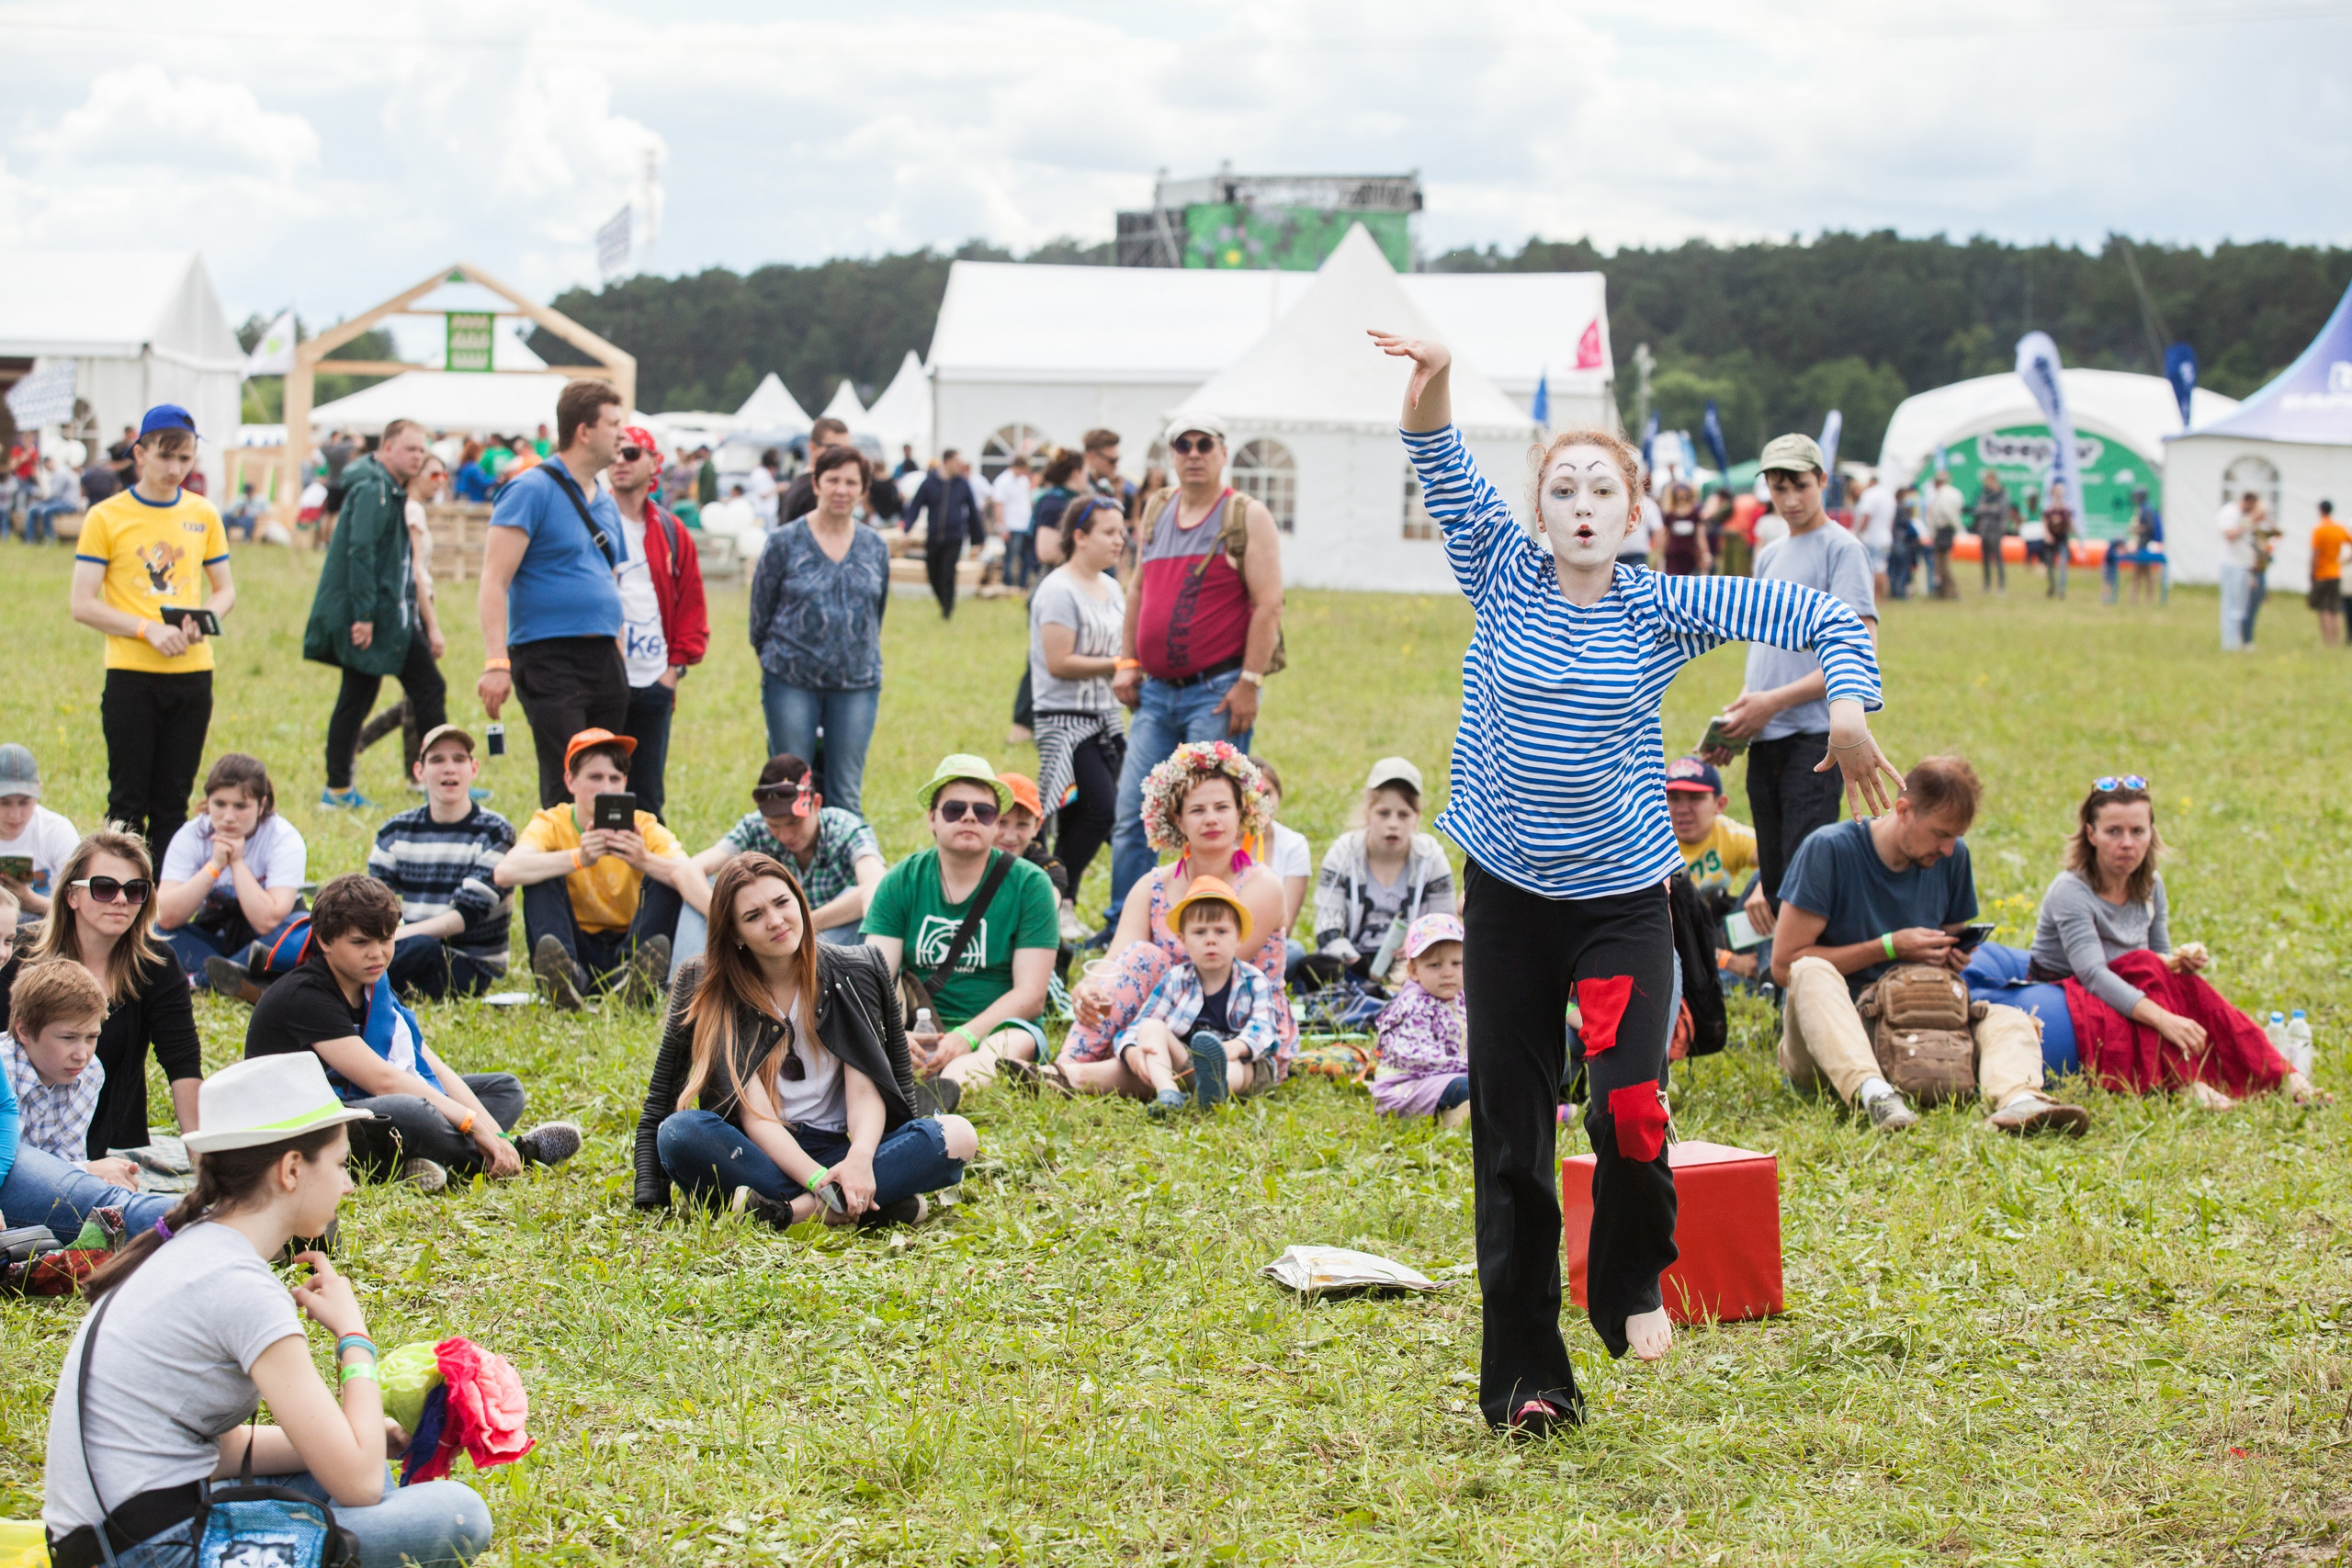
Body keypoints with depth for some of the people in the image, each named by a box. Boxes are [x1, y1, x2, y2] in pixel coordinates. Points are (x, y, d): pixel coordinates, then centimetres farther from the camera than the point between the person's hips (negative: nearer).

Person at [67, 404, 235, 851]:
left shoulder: (203, 515, 9)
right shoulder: (106, 518, -3)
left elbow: (225, 590, 16)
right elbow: (83, 605, -6)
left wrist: (204, 619, -7)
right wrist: (148, 629, -18)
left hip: (192, 672, 3)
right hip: (132, 674, -3)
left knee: (173, 802, 7)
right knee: (129, 801, -2)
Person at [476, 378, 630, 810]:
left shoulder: (606, 504, 19)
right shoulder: (531, 491, -6)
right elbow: (494, 581, -14)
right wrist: (496, 662, -23)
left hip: (605, 661, 8)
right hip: (550, 657, -8)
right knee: (565, 790, -13)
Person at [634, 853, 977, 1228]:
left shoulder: (854, 973, 1)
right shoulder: (710, 993, -4)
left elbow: (865, 1092, -7)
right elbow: (755, 1115, -12)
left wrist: (859, 1159, -29)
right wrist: (818, 1180, -29)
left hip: (835, 1150, 1)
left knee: (957, 1135, -25)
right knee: (680, 1132, -35)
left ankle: (792, 1209, -36)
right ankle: (872, 1205, -36)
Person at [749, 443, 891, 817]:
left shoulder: (875, 547, 7)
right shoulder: (784, 542, -2)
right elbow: (760, 611, 6)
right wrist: (773, 660, 11)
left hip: (857, 684, 2)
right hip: (792, 683, -2)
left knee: (847, 795, 4)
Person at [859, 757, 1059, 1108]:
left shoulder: (1030, 884, 1)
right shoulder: (901, 882, 7)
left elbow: (1030, 995, -5)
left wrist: (967, 1038, -23)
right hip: (917, 1033, 3)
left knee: (1019, 1040, -37)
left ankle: (949, 1087, -70)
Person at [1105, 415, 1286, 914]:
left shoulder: (1247, 516, -3)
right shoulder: (1155, 511, 14)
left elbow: (1268, 603, -9)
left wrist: (1250, 682, -15)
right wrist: (1127, 662, 12)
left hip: (1217, 691, -6)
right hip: (1156, 690, 6)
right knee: (1132, 816, 4)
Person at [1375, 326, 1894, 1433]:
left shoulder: (1663, 611, 0)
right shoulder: (1505, 582, 2)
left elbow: (1816, 614, 0)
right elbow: (1448, 480, -12)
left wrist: (1848, 707, -16)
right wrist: (1431, 389, -30)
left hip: (1624, 899, -1)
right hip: (1507, 896, 1)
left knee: (1629, 1108, -18)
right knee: (1509, 1142, 2)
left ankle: (1634, 1281, 14)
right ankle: (1525, 1377, 11)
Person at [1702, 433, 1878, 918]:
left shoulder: (1842, 549, -3)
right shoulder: (1768, 557, 20)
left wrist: (1774, 701, -15)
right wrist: (1738, 716, 8)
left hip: (1815, 736, -7)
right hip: (1764, 740, 7)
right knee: (1773, 879, 6)